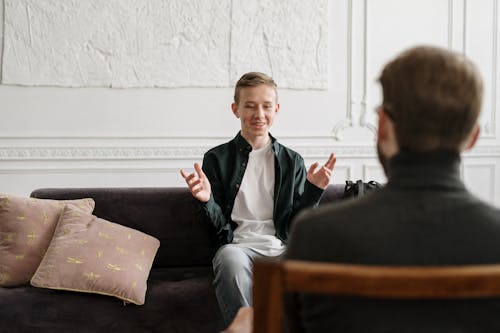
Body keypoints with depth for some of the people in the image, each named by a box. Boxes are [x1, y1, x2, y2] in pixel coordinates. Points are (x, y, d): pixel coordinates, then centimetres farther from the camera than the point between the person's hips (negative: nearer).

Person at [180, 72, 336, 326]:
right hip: (239, 245, -1)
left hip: (283, 248, 2)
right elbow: (218, 225, 8)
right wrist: (206, 200, -11)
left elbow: (297, 224, 14)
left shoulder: (292, 161, 17)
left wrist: (313, 191, -1)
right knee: (230, 258, -38)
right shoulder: (217, 159, 11)